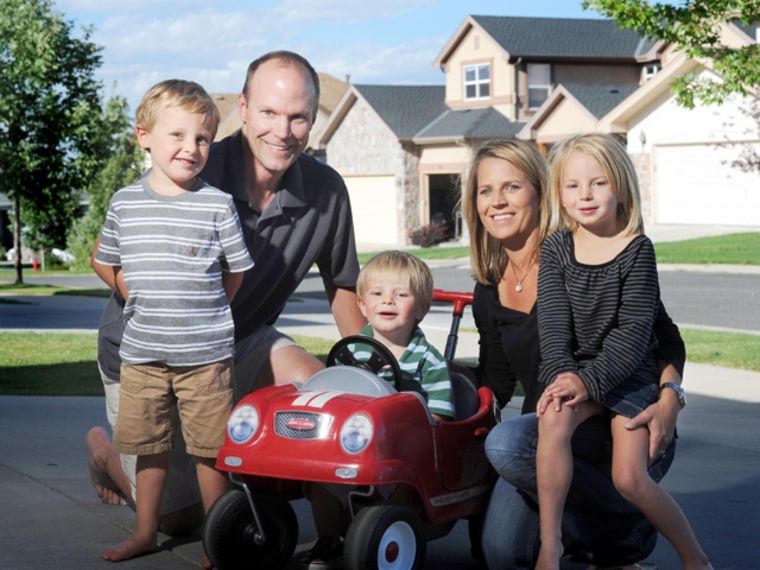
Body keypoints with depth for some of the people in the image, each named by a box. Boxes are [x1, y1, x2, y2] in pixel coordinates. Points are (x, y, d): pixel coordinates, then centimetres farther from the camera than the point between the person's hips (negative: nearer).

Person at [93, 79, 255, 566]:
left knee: (209, 450, 2)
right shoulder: (125, 202, 3)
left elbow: (236, 270, 5)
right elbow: (110, 262, 16)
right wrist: (143, 304, 9)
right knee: (149, 445, 13)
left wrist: (205, 315, 6)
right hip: (142, 353, 3)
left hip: (206, 354, -3)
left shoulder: (218, 205, -4)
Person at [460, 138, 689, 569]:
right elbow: (495, 385, 15)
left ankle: (627, 529, -11)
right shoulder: (489, 295, 9)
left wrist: (669, 399, -26)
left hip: (624, 430, -5)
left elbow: (665, 337, -8)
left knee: (508, 443, -31)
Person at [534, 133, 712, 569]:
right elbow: (554, 324, -4)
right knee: (554, 418, -29)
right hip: (574, 370, 3)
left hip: (630, 374, -3)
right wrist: (560, 375, -20)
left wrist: (589, 382, -22)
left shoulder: (638, 250, -9)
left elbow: (633, 331, -14)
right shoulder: (556, 250, 2)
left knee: (630, 477, -14)